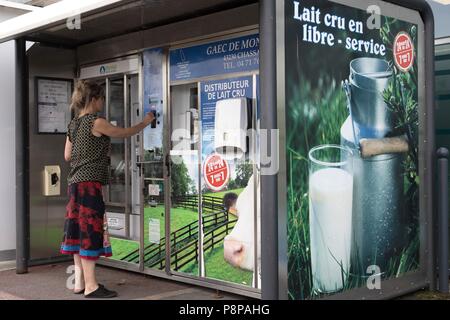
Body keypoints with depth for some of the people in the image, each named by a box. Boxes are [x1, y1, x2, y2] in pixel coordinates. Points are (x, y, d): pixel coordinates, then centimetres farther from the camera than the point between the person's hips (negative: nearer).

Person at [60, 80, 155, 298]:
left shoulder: (74, 124, 13)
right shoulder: (96, 123, -12)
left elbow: (67, 156, 16)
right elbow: (125, 133, -2)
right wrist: (145, 122, 12)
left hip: (75, 183, 9)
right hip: (90, 183, -9)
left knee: (79, 232, 10)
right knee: (90, 232, -6)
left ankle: (80, 282, 16)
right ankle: (91, 286, -3)